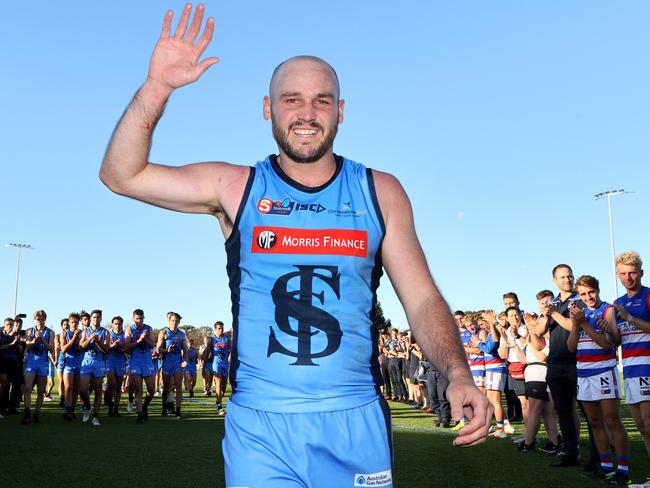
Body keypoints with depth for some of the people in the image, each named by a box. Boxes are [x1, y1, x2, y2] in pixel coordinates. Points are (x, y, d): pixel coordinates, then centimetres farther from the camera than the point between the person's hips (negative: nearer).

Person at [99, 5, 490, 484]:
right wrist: (157, 86, -16)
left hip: (356, 424, 1)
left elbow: (423, 300, 2)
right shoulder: (236, 188, 1)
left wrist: (458, 374, -14)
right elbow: (121, 174, -4)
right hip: (259, 426, -1)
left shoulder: (380, 192, 3)